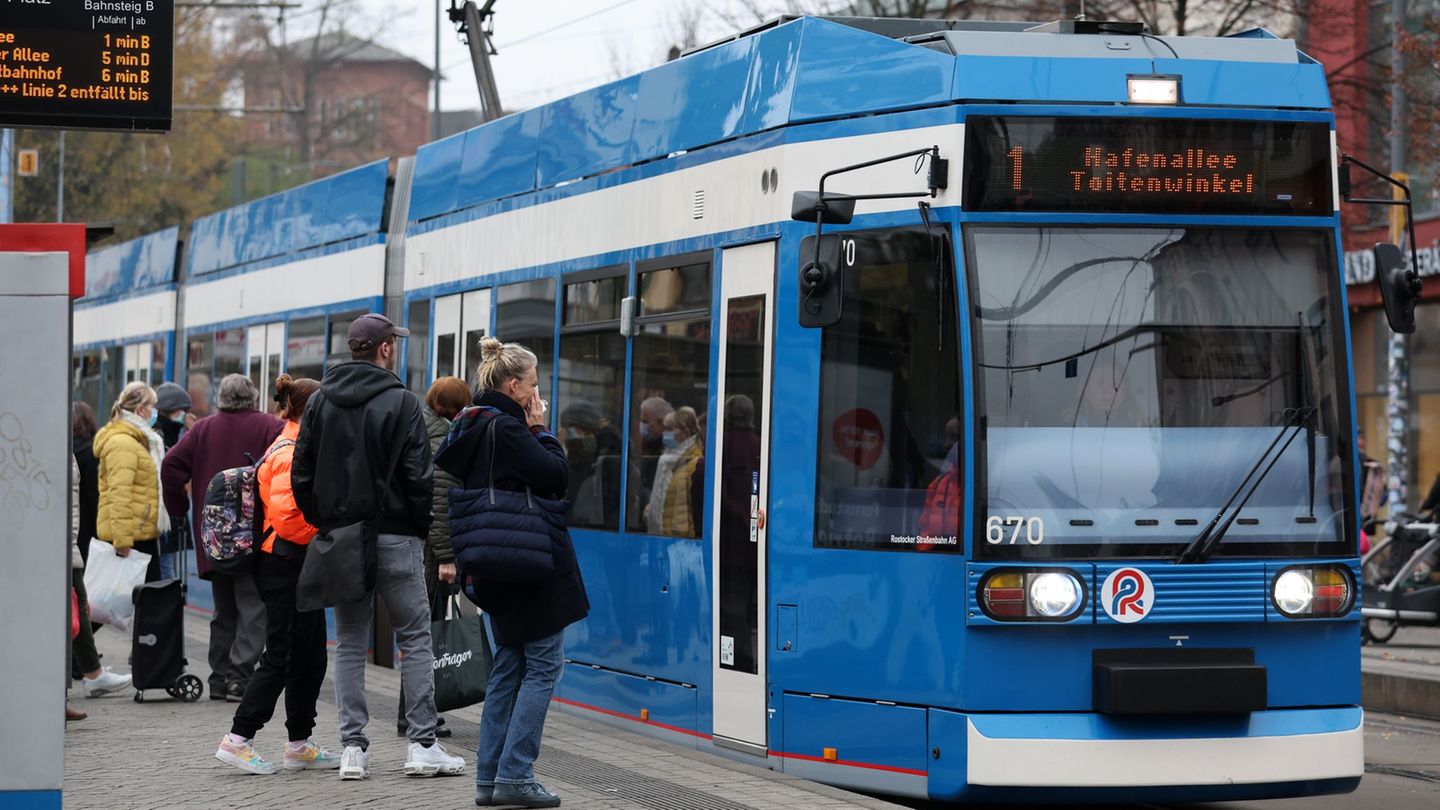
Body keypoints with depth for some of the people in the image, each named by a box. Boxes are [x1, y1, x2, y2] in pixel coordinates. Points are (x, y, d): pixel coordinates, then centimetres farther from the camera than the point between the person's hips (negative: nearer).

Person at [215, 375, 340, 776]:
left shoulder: (296, 448, 17)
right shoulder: (291, 453, -16)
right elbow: (286, 511, -26)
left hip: (299, 567, 11)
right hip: (287, 566, -11)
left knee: (309, 659, 13)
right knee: (281, 658, -8)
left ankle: (301, 745, 18)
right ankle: (238, 740, -6)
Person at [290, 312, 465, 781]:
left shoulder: (320, 402, 6)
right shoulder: (401, 402, -8)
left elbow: (301, 474, 6)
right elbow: (419, 476, -11)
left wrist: (323, 522, 14)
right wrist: (421, 527, 1)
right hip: (394, 535, -4)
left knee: (349, 643, 9)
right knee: (415, 637, 3)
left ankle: (352, 747, 4)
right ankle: (422, 745, 0)